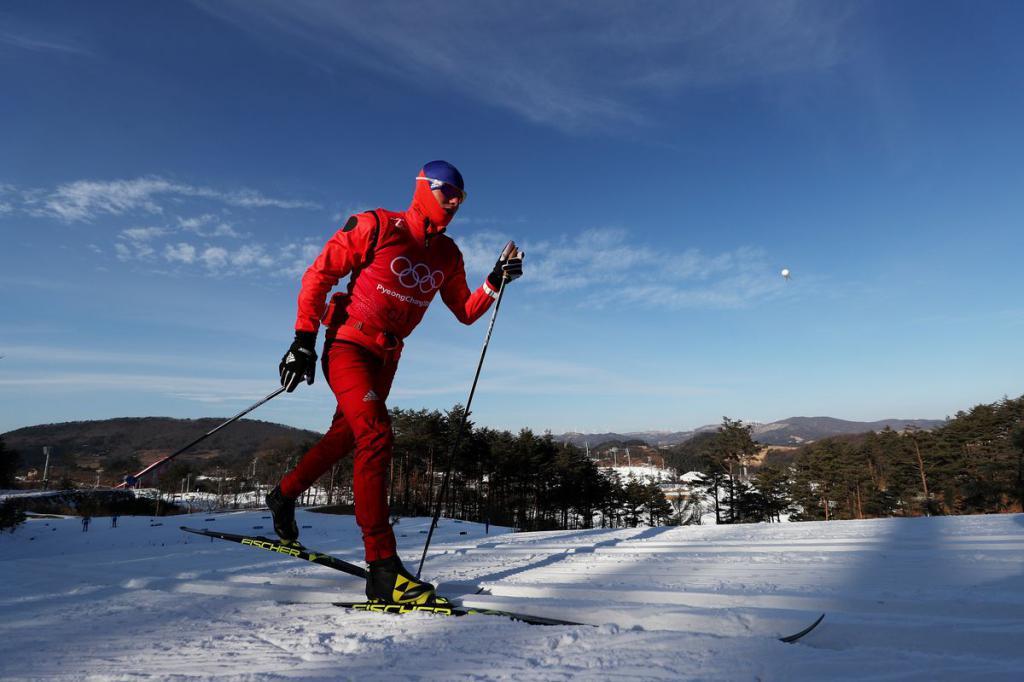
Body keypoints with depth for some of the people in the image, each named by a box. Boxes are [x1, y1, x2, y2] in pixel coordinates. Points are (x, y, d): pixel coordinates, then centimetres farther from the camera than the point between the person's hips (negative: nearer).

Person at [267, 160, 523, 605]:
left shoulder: (448, 255, 7)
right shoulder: (377, 227, -9)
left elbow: (466, 313, 12)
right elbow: (319, 273, -8)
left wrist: (496, 282, -4)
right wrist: (304, 338, -14)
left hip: (386, 359, 7)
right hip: (347, 345, -7)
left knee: (345, 436, 17)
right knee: (377, 437, -22)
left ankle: (284, 496, 45)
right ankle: (382, 567, -21)